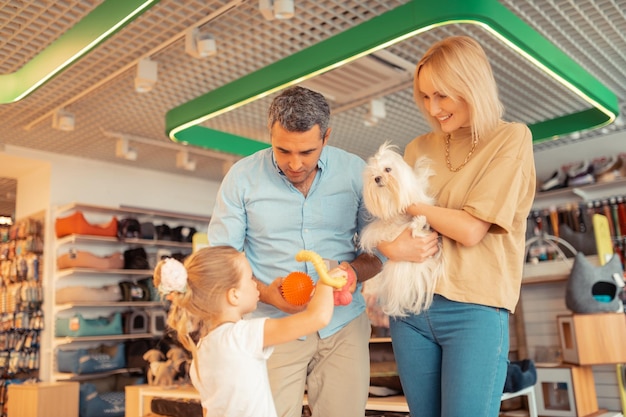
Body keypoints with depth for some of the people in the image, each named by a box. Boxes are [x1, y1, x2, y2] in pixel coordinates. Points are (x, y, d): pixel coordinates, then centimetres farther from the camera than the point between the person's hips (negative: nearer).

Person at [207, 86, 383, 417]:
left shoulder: (355, 172, -2)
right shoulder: (242, 178, -6)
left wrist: (351, 272, -17)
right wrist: (265, 292, -19)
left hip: (344, 324, 2)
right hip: (272, 327, -1)